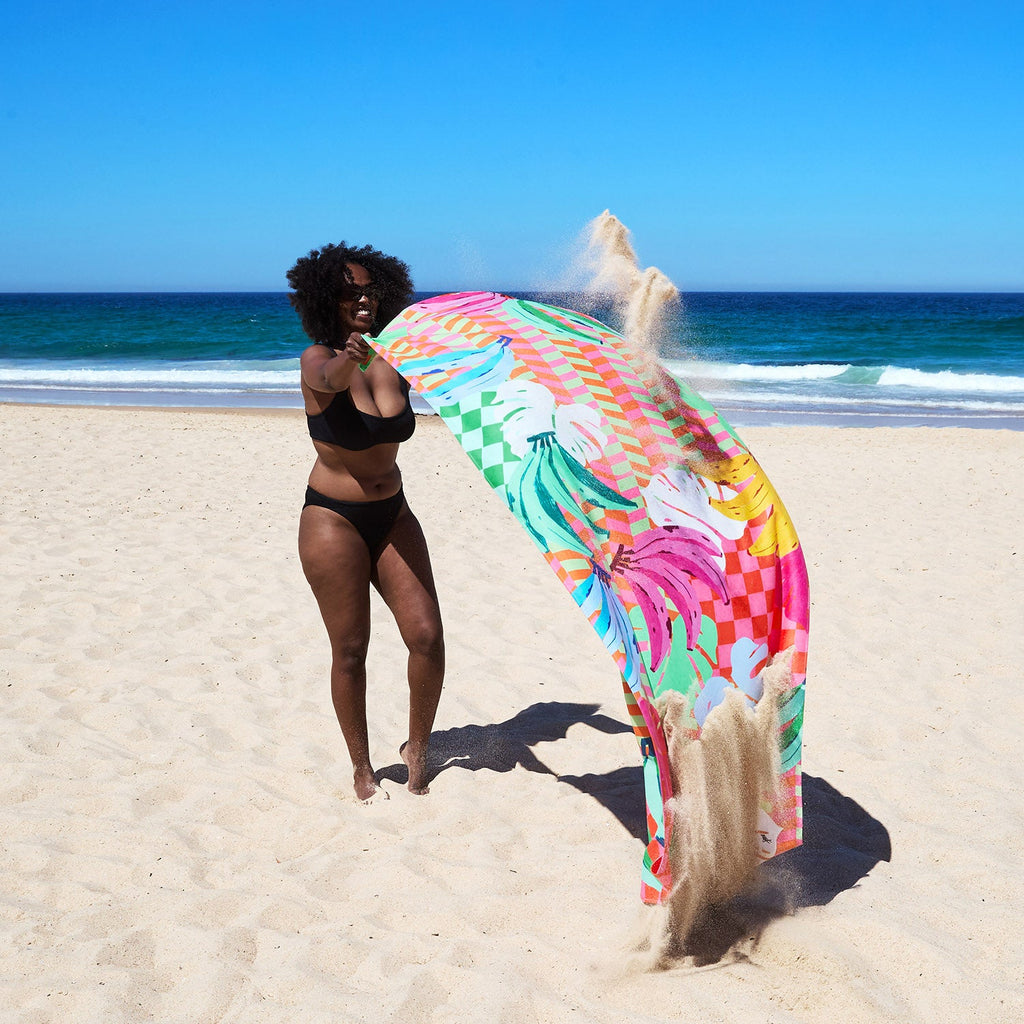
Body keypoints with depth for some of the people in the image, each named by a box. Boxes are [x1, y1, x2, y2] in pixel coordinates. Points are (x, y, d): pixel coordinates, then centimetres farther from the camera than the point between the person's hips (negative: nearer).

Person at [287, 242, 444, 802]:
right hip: (333, 519, -4)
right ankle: (361, 765, 19)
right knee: (350, 650, 1)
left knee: (427, 635, -1)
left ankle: (417, 747, 20)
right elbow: (328, 378, -36)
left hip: (392, 515, 4)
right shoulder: (319, 358, -12)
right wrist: (350, 357, -58)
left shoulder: (395, 360, 2)